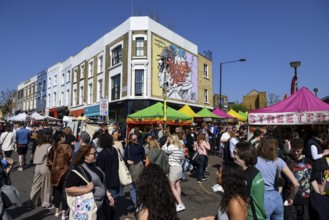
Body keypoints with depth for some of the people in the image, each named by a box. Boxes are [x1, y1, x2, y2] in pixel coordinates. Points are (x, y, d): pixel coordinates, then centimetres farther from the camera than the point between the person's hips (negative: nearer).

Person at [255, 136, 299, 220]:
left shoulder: (255, 161, -10)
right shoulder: (279, 161, 1)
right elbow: (296, 184, -2)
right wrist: (291, 197, 12)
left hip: (263, 199, -4)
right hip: (277, 198, 5)